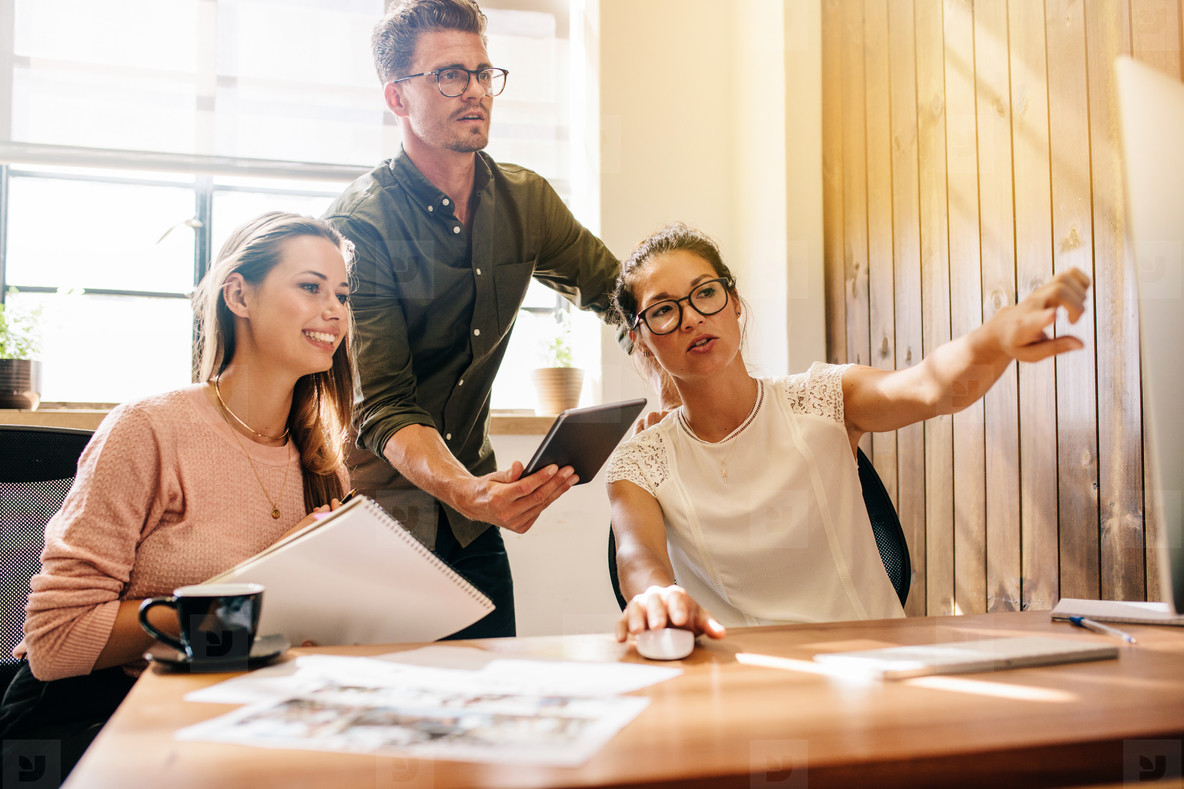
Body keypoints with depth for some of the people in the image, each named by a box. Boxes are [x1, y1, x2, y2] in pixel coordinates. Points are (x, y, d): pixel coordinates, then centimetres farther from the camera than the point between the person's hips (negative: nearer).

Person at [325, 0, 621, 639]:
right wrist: (465, 491, -42)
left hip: (468, 516, 5)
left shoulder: (525, 200, -1)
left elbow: (613, 289, 14)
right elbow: (385, 405, -24)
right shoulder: (358, 225, -17)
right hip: (376, 506, -4)